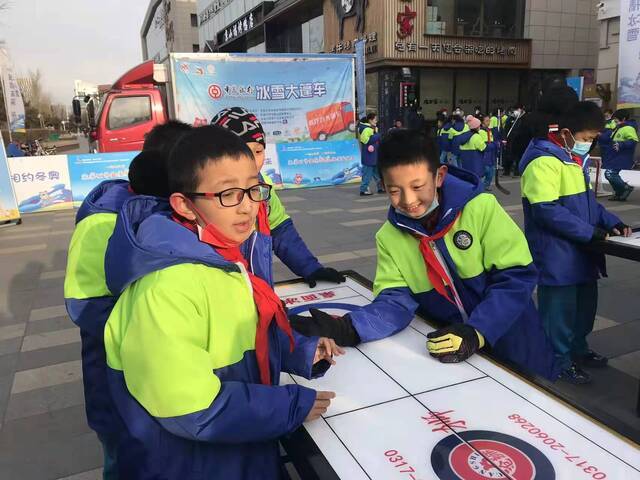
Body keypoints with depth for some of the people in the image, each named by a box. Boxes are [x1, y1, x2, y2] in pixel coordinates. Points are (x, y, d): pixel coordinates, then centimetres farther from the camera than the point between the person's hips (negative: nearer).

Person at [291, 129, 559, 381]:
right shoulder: (388, 236, -8)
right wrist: (349, 329, -32)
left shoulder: (481, 208, -19)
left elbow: (517, 276, -18)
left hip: (513, 344, -1)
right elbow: (396, 300, -13)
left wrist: (476, 332, -31)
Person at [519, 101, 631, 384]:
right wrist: (589, 231, -23)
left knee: (586, 303, 21)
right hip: (556, 256, -10)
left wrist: (611, 222, 7)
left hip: (582, 253, 10)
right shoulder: (544, 161, -19)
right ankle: (560, 362, 20)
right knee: (559, 309, 2)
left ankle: (577, 349, 40)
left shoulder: (577, 159, 14)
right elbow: (547, 211, -26)